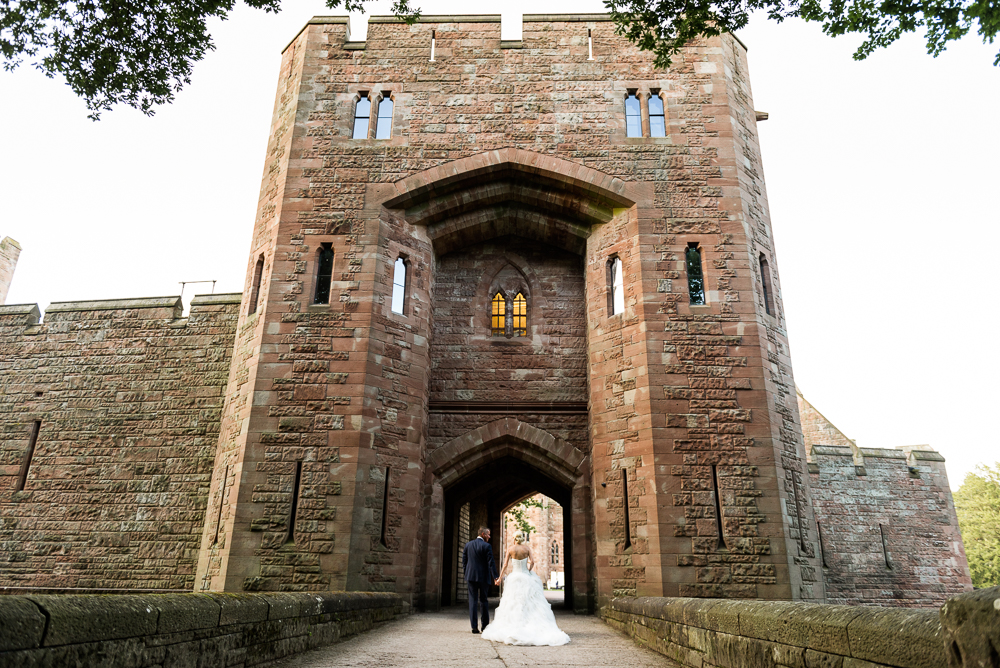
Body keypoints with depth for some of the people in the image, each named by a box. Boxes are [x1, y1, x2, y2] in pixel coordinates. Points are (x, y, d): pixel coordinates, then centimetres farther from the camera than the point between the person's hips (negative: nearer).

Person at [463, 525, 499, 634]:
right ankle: (485, 625, 16)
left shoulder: (468, 545, 4)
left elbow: (464, 560, 8)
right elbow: (491, 562, -13)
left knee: (472, 601, 4)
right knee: (484, 601, 11)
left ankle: (474, 627, 1)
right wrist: (495, 576, -13)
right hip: (483, 577, -3)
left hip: (471, 576, 3)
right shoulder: (487, 546, -9)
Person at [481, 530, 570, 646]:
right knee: (531, 604, 6)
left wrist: (499, 578, 7)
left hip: (514, 578, -1)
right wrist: (527, 571, 9)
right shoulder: (527, 548, -2)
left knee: (513, 605, 6)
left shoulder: (510, 550, -3)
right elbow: (532, 562, -7)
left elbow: (505, 565, -1)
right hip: (526, 578, 1)